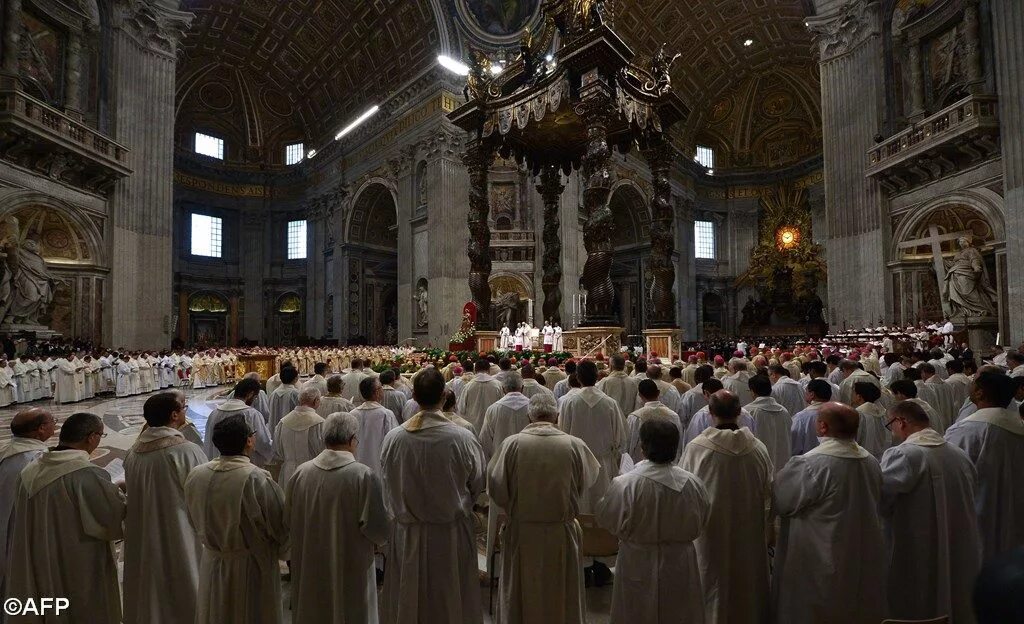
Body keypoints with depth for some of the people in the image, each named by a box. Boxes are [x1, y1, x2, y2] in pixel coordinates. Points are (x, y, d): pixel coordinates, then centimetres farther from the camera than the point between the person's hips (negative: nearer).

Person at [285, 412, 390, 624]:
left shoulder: (300, 473, -8)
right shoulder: (364, 476, -21)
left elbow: (288, 521, 4)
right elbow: (378, 527, -18)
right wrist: (381, 538, 5)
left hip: (309, 569, 4)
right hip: (351, 571, -4)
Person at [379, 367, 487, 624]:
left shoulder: (394, 437, -14)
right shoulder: (462, 438, -20)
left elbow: (387, 486, 1)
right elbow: (478, 484, -4)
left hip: (407, 534, 2)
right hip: (451, 535, -2)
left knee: (408, 600, 21)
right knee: (451, 600, 18)